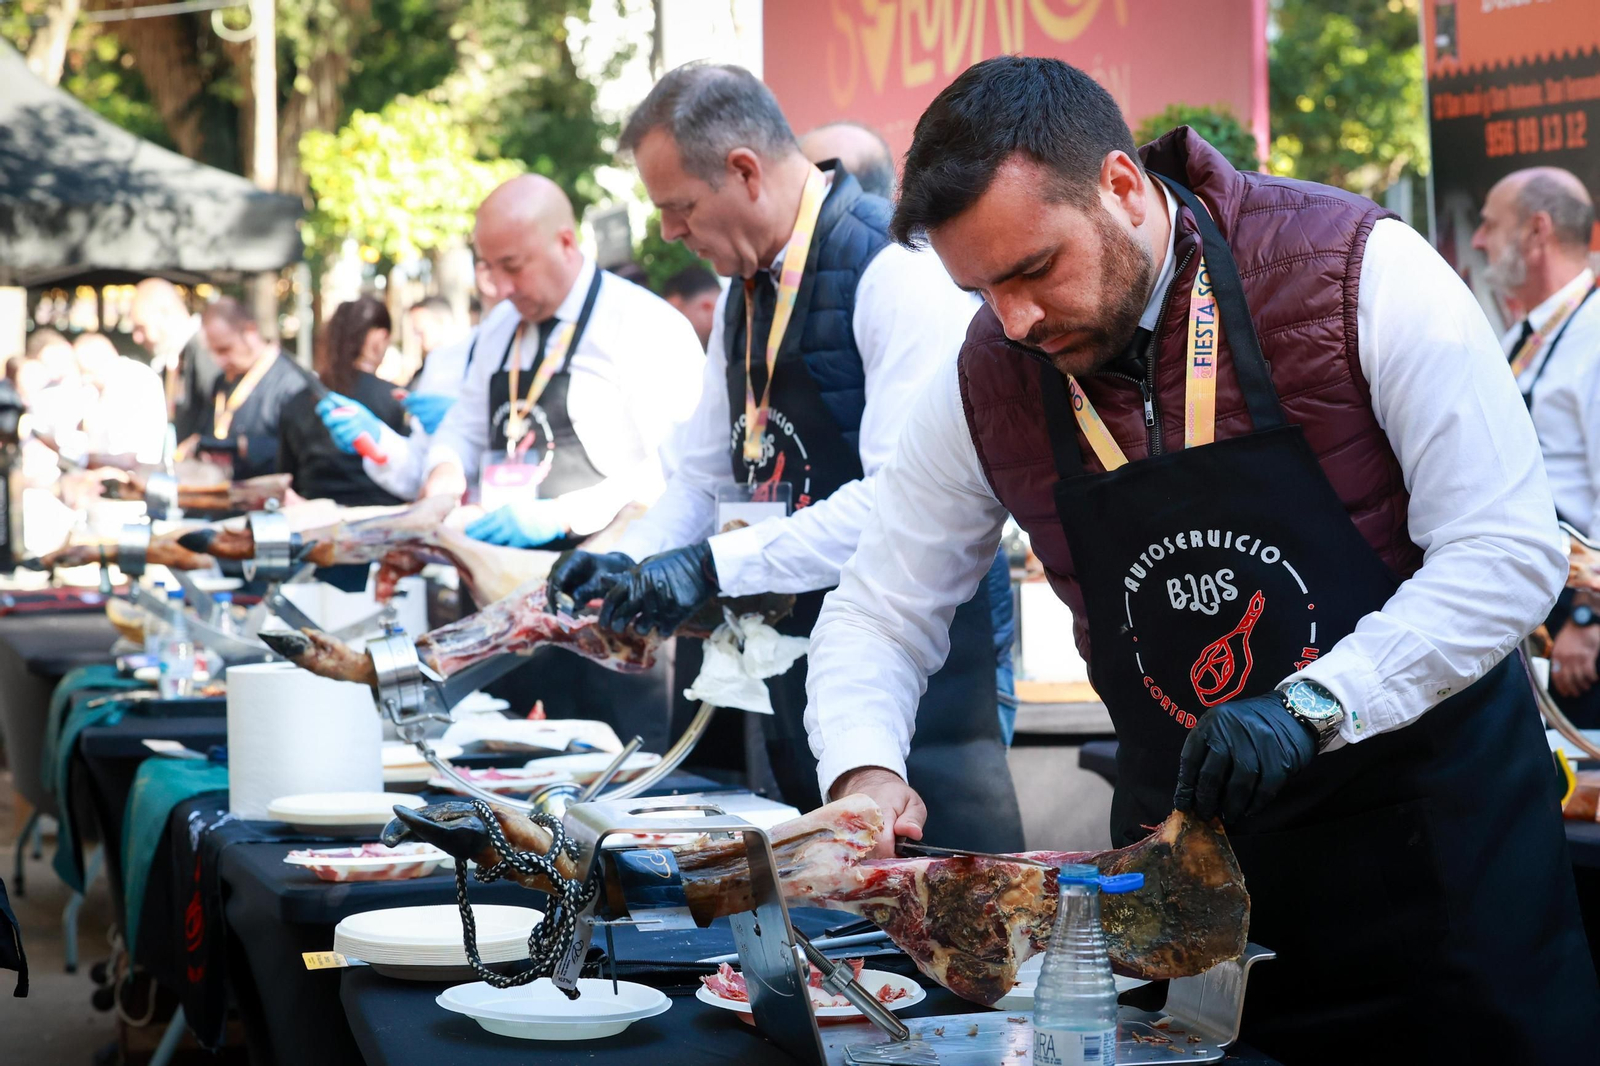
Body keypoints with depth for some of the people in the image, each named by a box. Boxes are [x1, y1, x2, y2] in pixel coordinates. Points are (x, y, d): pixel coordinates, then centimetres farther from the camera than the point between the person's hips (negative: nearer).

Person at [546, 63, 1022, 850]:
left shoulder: (895, 271, -16)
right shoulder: (748, 291, 13)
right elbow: (708, 479, 22)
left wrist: (715, 568, -23)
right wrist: (627, 560, 3)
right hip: (796, 659, 9)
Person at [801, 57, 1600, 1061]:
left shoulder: (1357, 273, -17)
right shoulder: (988, 384, -6)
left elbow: (1509, 552, -17)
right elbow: (878, 618, 4)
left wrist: (1310, 707, -27)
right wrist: (864, 771, -16)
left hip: (1432, 821, -3)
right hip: (1186, 842, 3)